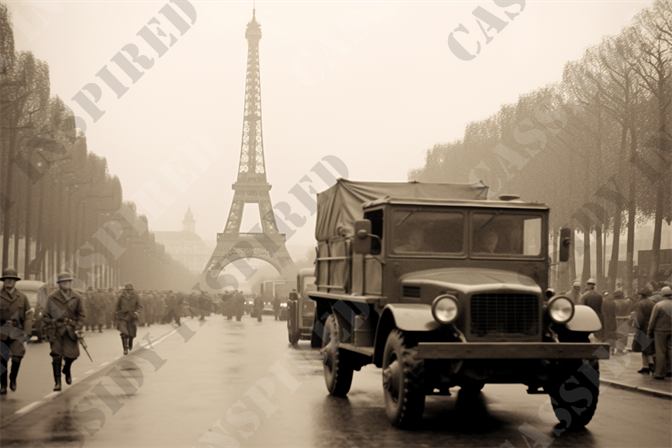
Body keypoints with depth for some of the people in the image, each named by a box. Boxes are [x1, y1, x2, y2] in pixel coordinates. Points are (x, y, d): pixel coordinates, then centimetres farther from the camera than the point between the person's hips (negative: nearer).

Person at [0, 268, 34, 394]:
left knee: (17, 358, -12)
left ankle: (13, 378, 14)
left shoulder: (22, 297, 7)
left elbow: (29, 316, 5)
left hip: (17, 332, 0)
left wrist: (27, 334, -4)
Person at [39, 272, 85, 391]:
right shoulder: (52, 297, -2)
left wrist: (77, 328, -3)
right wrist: (50, 330, -3)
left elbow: (81, 314, 9)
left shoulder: (77, 298, 3)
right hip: (56, 329, -2)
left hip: (70, 329, 2)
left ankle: (67, 369, 30)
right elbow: (46, 315, 3)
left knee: (72, 354, -5)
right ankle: (57, 382, 4)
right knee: (57, 355, -6)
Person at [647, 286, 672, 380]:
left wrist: (650, 331, 1)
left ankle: (660, 373, 3)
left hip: (660, 330, -4)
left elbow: (652, 320, -9)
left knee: (660, 352, 0)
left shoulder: (659, 305, -11)